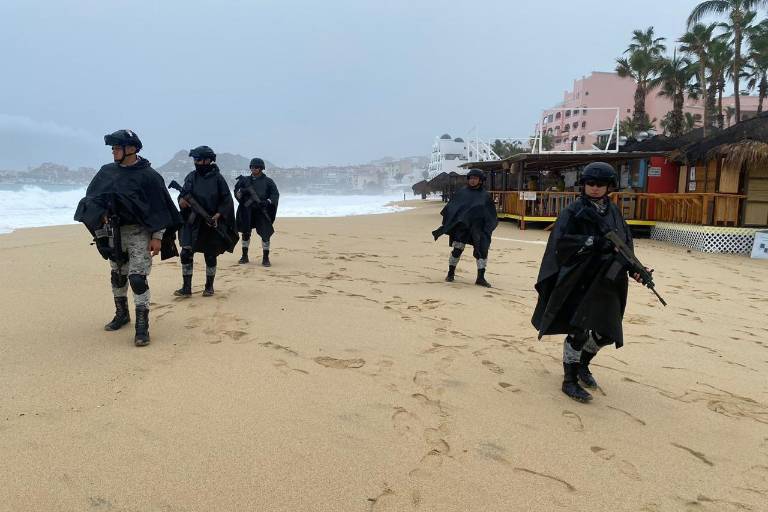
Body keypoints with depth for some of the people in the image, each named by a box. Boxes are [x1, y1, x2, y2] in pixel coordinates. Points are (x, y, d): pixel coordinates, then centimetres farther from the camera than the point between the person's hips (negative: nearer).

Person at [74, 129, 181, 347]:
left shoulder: (148, 175, -10)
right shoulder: (106, 172, 6)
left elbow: (159, 208, -11)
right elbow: (91, 197, 13)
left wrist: (157, 237, -15)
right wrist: (101, 214, -8)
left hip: (138, 233, -6)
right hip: (114, 233, 6)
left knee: (137, 278, -13)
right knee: (118, 276, 17)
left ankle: (142, 326, -9)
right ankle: (121, 314, 34)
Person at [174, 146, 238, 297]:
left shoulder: (217, 178, -4)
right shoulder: (191, 177, 6)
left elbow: (227, 201, -3)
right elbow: (183, 193, 11)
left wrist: (218, 215, -15)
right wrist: (182, 200, -12)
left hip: (211, 224, -3)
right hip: (192, 222, 3)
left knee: (210, 256, 6)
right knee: (186, 253, -4)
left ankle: (209, 287, 20)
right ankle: (186, 288, 3)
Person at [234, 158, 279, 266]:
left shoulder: (268, 181, 3)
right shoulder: (245, 180, 10)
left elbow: (275, 194, 0)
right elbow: (237, 192, 9)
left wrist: (268, 201, -18)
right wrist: (240, 193, -15)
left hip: (262, 211, -3)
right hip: (247, 211, 3)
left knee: (265, 234, -7)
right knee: (245, 233, 8)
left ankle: (265, 258, 1)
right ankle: (244, 256, 21)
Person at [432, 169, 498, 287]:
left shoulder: (485, 195, 11)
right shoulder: (462, 193, 11)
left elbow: (492, 215, 14)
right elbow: (450, 208, 10)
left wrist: (487, 227, 1)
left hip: (479, 228, 1)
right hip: (462, 226, -1)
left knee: (483, 250, -7)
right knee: (457, 248, -4)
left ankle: (481, 277, 1)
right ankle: (450, 273, 15)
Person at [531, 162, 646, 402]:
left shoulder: (614, 212, 12)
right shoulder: (573, 212, -5)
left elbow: (627, 244, 14)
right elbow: (561, 241, -17)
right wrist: (596, 241, -23)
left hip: (607, 283, 6)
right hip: (579, 280, -6)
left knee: (607, 332, 11)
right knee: (578, 331, -7)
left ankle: (582, 364, 37)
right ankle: (570, 380, 9)